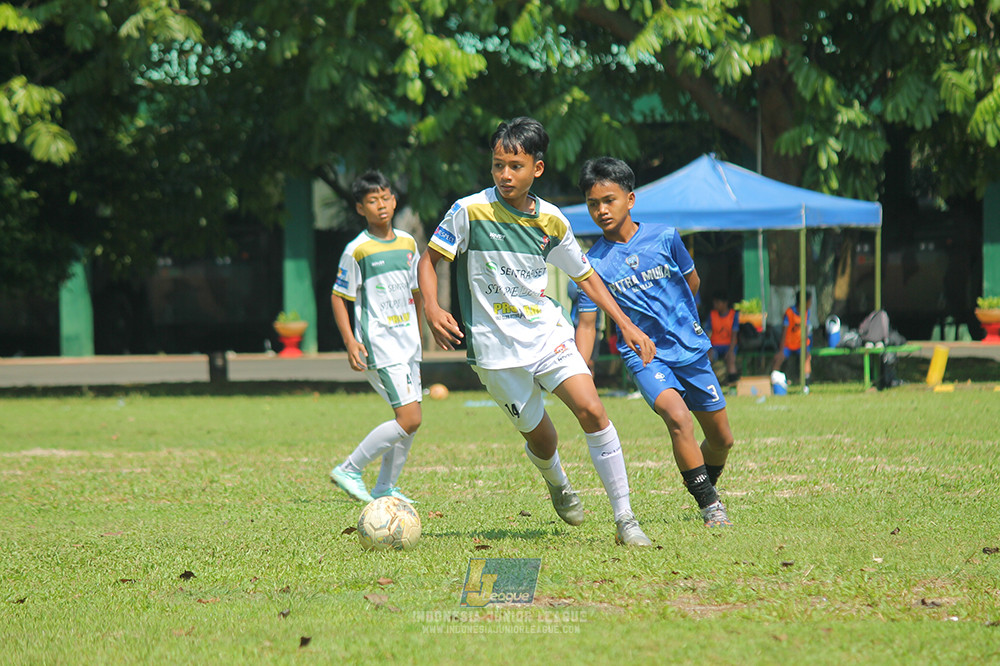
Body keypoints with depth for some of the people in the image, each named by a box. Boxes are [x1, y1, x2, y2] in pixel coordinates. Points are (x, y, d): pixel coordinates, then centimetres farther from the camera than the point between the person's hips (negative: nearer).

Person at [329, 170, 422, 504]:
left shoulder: (408, 243, 9)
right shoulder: (357, 250, -9)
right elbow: (338, 297, -5)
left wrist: (418, 335, 24)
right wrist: (350, 341, -15)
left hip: (407, 342, 7)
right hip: (378, 345, -7)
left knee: (410, 419, 6)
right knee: (409, 418, -15)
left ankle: (385, 487, 16)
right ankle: (348, 470, -6)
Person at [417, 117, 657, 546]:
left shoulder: (551, 221, 2)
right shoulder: (470, 211, -8)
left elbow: (585, 276, 14)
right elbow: (430, 259, 1)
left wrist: (626, 326, 9)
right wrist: (432, 309, -17)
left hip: (547, 333, 2)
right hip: (495, 347, -2)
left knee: (591, 410, -17)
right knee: (538, 436, 3)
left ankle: (624, 519, -11)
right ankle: (557, 485, 41)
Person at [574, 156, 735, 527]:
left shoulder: (664, 238, -5)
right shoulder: (594, 263, -6)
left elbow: (692, 282, 13)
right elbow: (586, 324, -4)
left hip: (691, 348, 3)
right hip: (643, 355, -2)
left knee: (722, 439, 9)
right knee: (677, 414, -29)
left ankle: (707, 486, 40)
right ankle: (709, 504, -18)